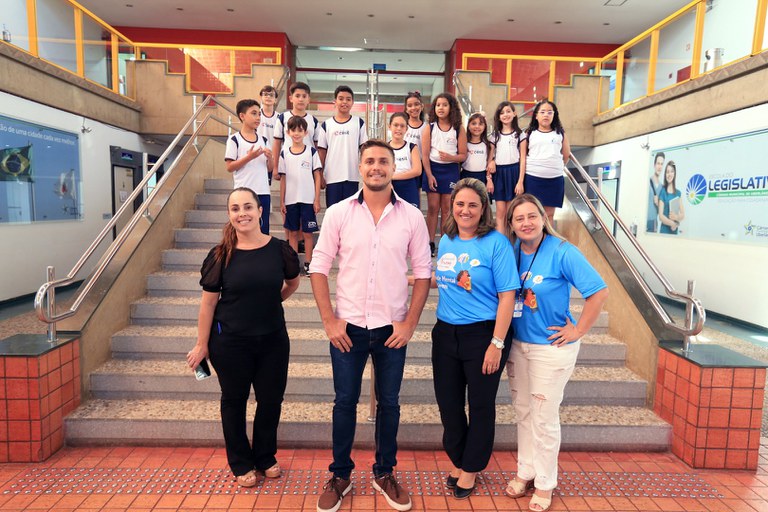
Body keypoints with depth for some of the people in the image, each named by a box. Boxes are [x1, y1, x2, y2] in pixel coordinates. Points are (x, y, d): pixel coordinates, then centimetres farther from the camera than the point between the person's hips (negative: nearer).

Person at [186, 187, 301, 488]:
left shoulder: (279, 249, -7)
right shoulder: (220, 255, -10)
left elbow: (293, 283, 12)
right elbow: (208, 302, -6)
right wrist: (202, 344, -3)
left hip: (273, 339, 1)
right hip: (230, 342, -1)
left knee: (271, 399, 11)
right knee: (234, 400, 14)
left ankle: (265, 457, 36)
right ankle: (241, 463, 34)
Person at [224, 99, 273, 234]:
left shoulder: (263, 140, 12)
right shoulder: (234, 140, -3)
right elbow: (229, 167, -8)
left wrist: (269, 158, -7)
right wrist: (249, 157, -17)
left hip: (263, 192, 5)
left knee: (263, 231, 9)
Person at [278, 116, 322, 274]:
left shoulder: (311, 152, 0)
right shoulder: (284, 153, 5)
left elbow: (317, 177, -1)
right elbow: (283, 179, 7)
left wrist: (317, 200, -6)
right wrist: (282, 201, 4)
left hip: (308, 199, -2)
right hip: (291, 200, 2)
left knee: (307, 232, 3)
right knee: (292, 232, 10)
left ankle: (308, 263, 12)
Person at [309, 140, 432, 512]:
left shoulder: (411, 216, -2)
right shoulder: (338, 213, -3)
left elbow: (422, 272, 1)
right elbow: (319, 268, -1)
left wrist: (409, 324, -5)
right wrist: (329, 321, -6)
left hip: (392, 328, 1)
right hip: (348, 327, 0)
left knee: (388, 403, 14)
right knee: (345, 402, 11)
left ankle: (385, 474, 35)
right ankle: (340, 475, 32)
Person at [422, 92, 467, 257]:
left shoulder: (458, 129, -1)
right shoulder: (429, 128, 0)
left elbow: (463, 155, 0)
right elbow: (425, 155, -3)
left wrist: (450, 157, -19)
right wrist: (429, 175, -10)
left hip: (451, 170, 0)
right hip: (433, 169, 0)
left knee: (447, 209, 6)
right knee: (433, 208, 4)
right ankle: (430, 243, 10)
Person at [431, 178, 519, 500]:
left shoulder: (496, 243, -13)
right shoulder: (446, 240, 4)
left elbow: (507, 295, -15)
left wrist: (497, 343, -18)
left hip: (483, 334, -5)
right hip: (446, 333, 5)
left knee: (480, 406, 12)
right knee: (448, 402, 15)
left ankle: (470, 469, 33)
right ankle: (457, 461, 39)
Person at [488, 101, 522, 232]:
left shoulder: (519, 134, 4)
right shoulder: (495, 135, 9)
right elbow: (490, 156, 8)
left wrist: (520, 181, -7)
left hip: (514, 172, -1)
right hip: (498, 172, 2)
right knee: (500, 212, 0)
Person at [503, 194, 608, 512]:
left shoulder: (562, 252, -17)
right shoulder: (511, 251, -1)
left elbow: (599, 291, -17)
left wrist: (578, 330, -14)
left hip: (552, 347, -5)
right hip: (517, 344, 5)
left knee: (544, 418, 6)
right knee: (523, 412, 16)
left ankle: (544, 483, 26)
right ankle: (525, 472, 35)